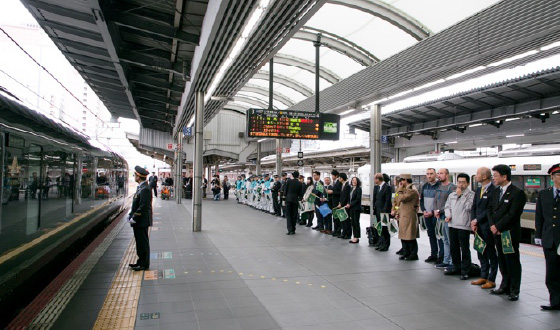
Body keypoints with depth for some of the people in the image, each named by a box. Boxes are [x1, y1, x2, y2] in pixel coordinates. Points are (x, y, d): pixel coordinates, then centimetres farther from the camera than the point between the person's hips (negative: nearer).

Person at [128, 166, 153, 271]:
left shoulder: (145, 189, -20)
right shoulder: (140, 187, 13)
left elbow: (143, 206, -23)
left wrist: (134, 218, -18)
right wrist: (131, 215, 13)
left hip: (141, 221, -10)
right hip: (138, 221, 10)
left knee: (143, 243, -1)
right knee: (140, 242, 17)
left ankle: (144, 264, 8)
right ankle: (141, 262, 27)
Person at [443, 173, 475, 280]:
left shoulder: (471, 194, -5)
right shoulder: (452, 194, 14)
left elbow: (469, 207, -17)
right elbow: (447, 206, 20)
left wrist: (460, 195, -12)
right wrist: (448, 215, 2)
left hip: (464, 226, -6)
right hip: (452, 224, 6)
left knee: (465, 249, 0)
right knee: (453, 247, 15)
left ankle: (465, 271, 9)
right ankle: (456, 267, 29)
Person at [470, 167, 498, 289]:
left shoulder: (493, 190, -15)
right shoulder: (478, 190, 13)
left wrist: (477, 220, -12)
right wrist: (473, 222, 3)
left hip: (488, 227, -8)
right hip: (478, 227, 8)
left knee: (491, 254, 3)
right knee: (481, 253, 15)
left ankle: (491, 280, 12)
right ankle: (483, 277, 26)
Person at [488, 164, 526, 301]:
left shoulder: (517, 193, -12)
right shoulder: (496, 191, 12)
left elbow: (512, 214, -17)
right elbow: (490, 209, 12)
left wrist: (498, 227, -14)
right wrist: (492, 225, -2)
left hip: (510, 233, -7)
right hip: (498, 233, 7)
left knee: (512, 262, 2)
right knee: (502, 261, 15)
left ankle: (514, 291, 11)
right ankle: (505, 286, 27)